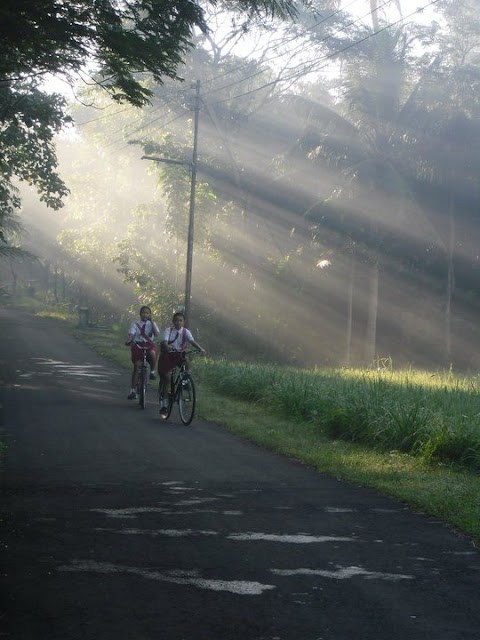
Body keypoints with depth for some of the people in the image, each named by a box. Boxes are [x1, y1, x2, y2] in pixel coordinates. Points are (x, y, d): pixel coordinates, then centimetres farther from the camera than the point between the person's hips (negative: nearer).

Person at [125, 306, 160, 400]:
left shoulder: (152, 324, 11)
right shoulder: (135, 324, 8)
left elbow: (157, 334, -7)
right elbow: (131, 334, -9)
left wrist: (152, 322, -9)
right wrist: (128, 341, -31)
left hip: (149, 345, 0)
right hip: (137, 345, 0)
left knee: (152, 353, -36)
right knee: (137, 366, -12)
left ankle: (152, 371, -11)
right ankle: (133, 390, -6)